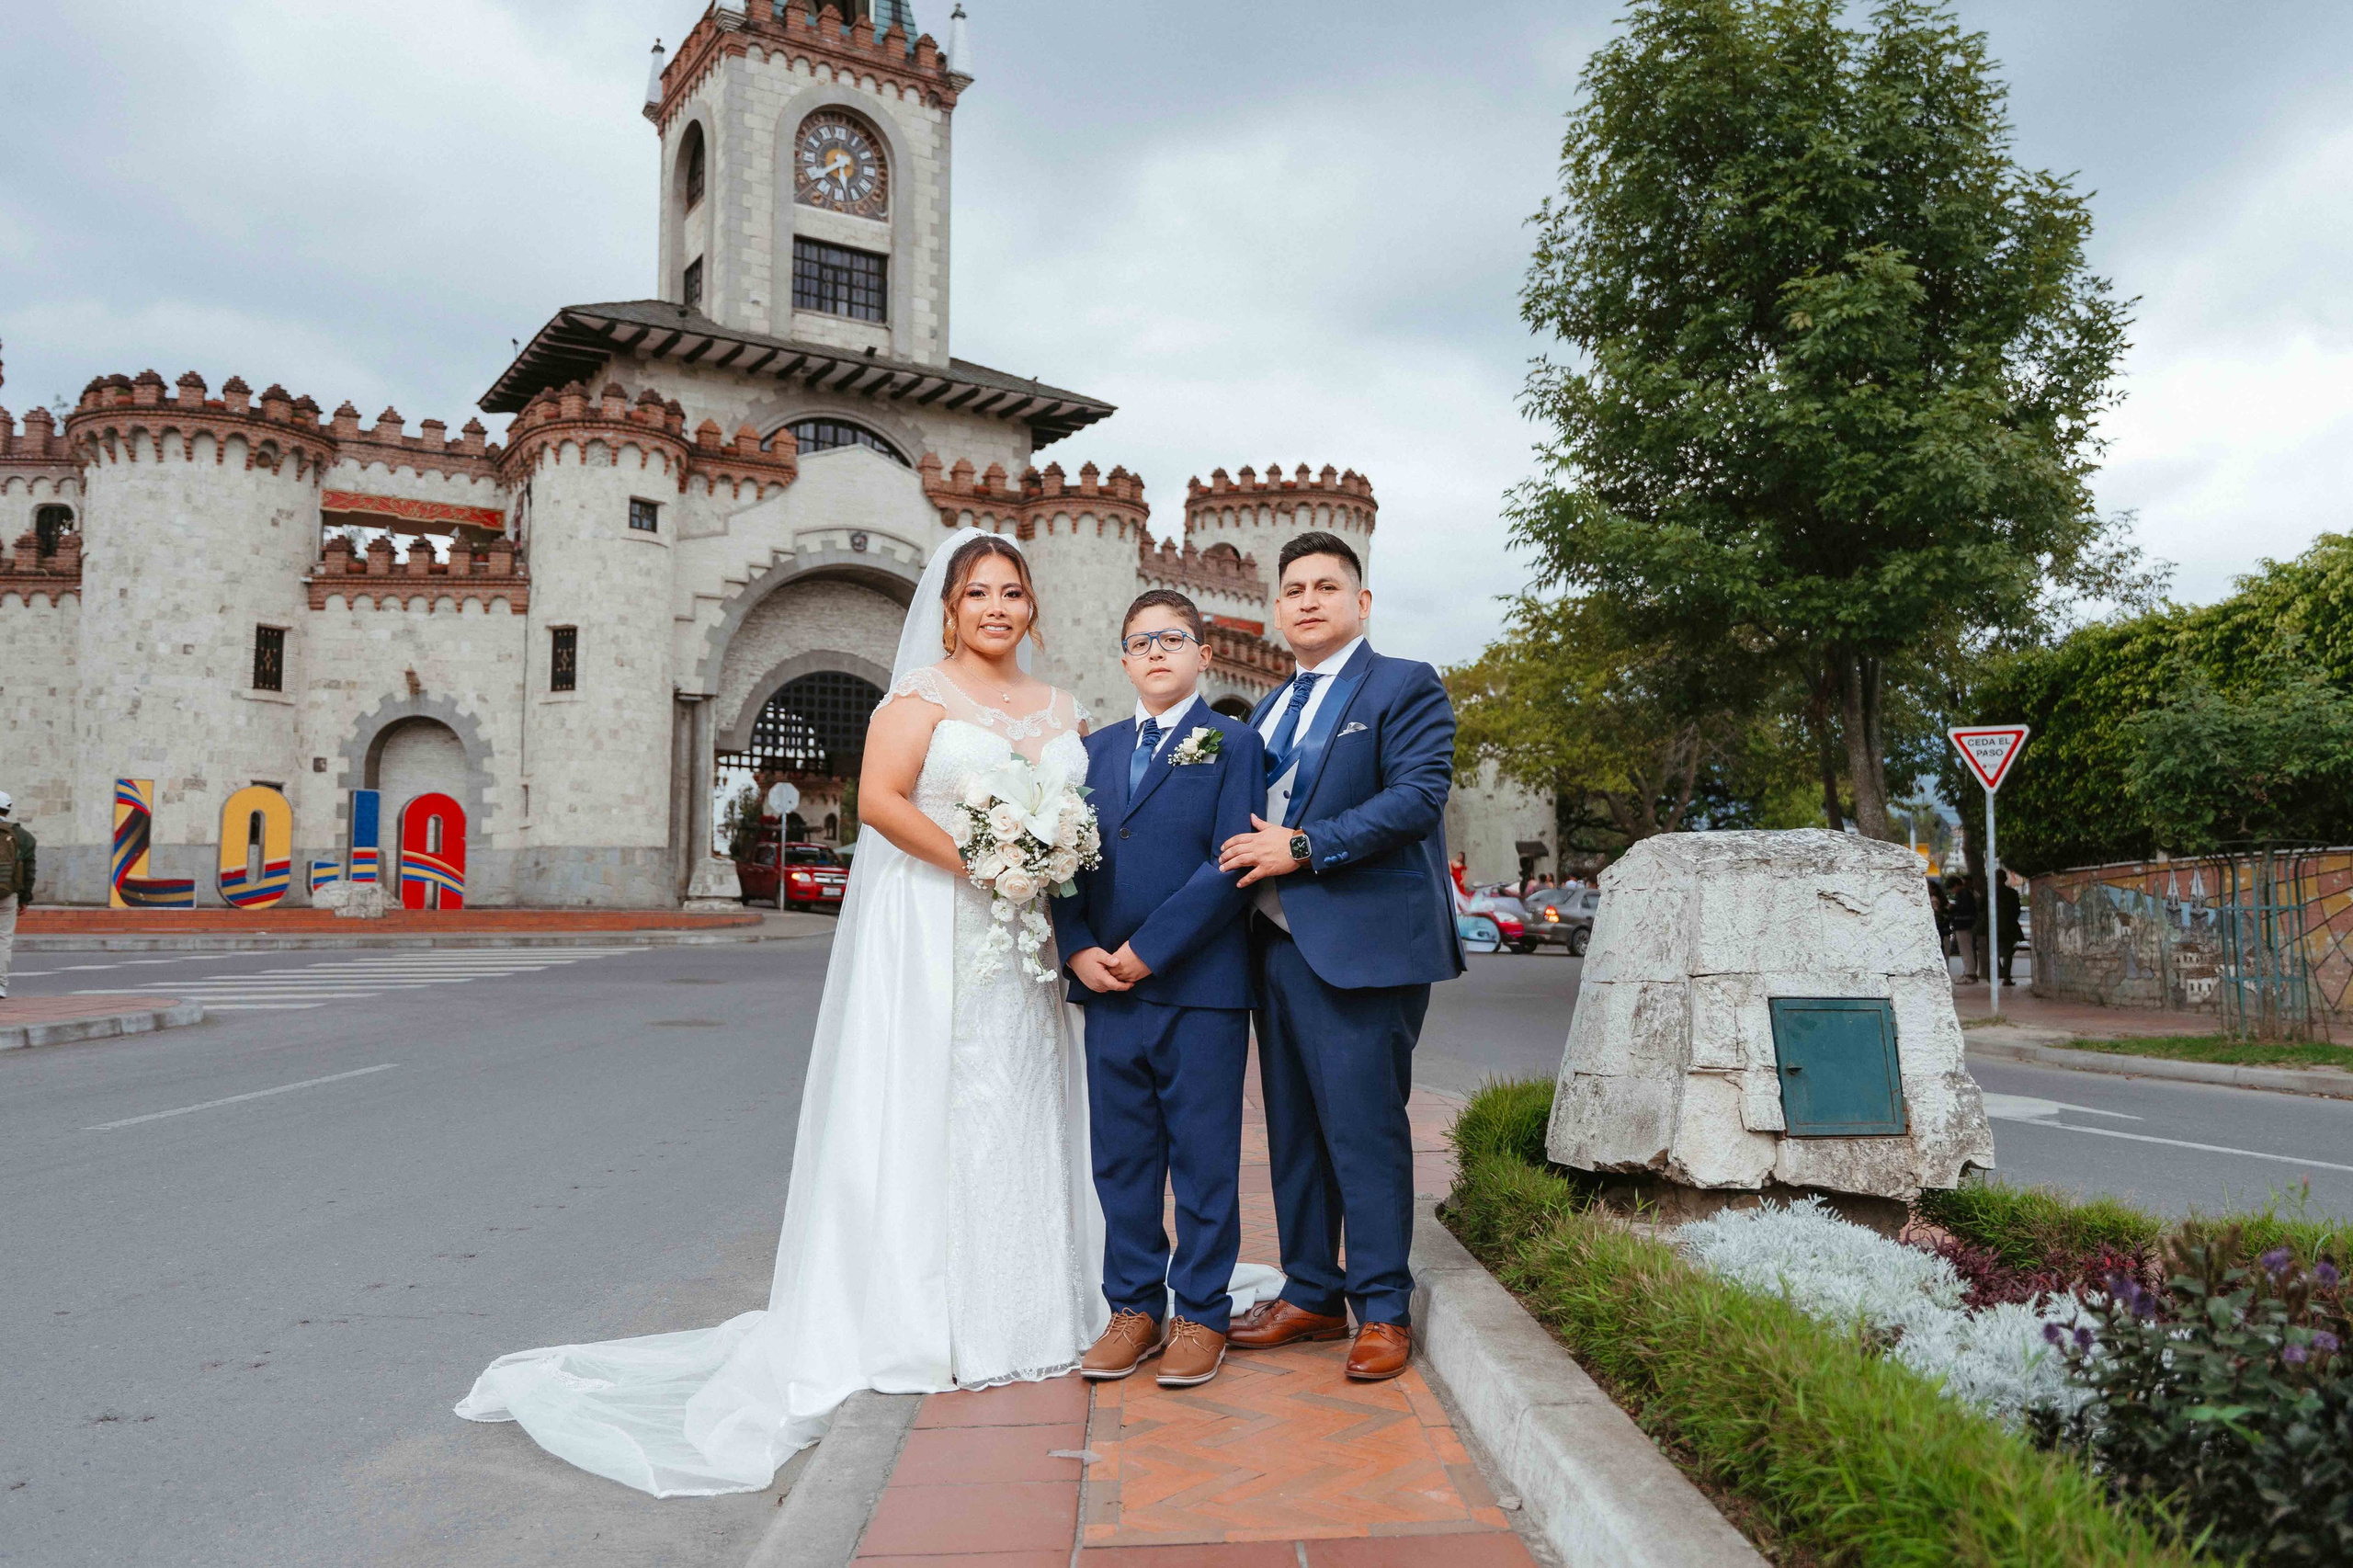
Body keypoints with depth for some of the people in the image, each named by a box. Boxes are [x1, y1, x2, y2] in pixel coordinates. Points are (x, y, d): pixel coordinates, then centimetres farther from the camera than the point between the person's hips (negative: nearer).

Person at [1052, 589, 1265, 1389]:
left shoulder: (1234, 744, 0)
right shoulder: (1096, 748, 15)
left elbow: (1230, 866, -10)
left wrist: (1146, 952, -15)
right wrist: (1078, 950, -6)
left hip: (1201, 987, -4)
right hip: (1107, 990, 5)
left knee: (1204, 1159, 4)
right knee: (1120, 1158, 10)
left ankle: (1201, 1315, 17)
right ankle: (1133, 1308, 23)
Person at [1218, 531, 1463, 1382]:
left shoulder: (1405, 687, -1)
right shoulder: (1270, 709, 22)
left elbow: (1418, 796, -15)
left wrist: (1303, 848, -17)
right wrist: (1250, 855, 7)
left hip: (1360, 946, -7)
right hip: (1278, 945, 8)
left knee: (1365, 1129, -4)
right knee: (1293, 1130, 12)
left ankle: (1382, 1309, 9)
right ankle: (1310, 1293, 24)